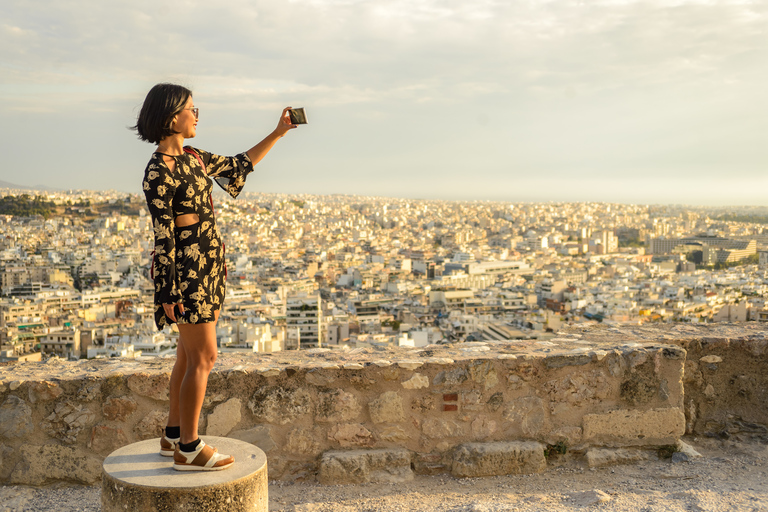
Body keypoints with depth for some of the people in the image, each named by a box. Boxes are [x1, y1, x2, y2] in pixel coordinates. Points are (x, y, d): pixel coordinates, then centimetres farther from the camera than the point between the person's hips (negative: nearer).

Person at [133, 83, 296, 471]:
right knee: (204, 356, -4)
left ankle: (174, 435, 26)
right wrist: (169, 292, -16)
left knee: (189, 354, 15)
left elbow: (239, 165, 25)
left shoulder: (192, 158, 11)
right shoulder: (159, 171, -16)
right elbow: (163, 235, -17)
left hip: (207, 264, 9)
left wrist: (277, 134, 24)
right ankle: (188, 449, 6)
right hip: (187, 268, -9)